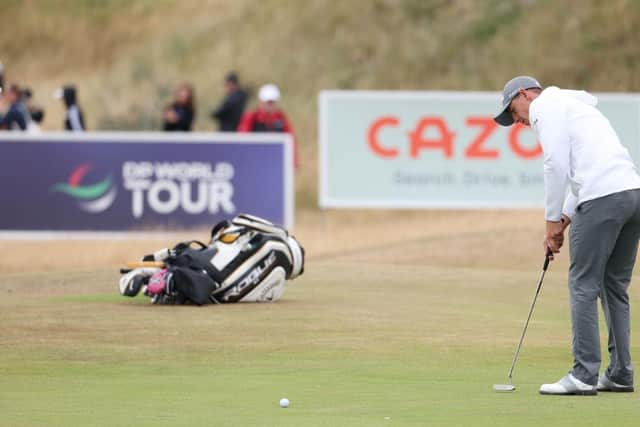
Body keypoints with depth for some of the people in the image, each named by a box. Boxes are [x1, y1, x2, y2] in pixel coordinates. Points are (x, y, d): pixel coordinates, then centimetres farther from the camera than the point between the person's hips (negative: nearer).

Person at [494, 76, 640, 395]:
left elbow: (557, 165, -7)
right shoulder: (574, 106, 32)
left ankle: (584, 375, -6)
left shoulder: (547, 107, 3)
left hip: (603, 199, -9)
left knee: (583, 286, -4)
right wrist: (565, 219, 20)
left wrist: (552, 220, 0)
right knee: (614, 286, 15)